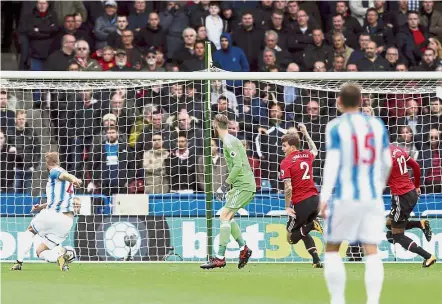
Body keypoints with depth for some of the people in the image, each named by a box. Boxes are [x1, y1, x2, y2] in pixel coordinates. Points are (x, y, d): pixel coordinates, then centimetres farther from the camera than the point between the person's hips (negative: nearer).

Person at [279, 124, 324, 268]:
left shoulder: (286, 162, -9)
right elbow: (315, 150, 36)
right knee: (303, 232, 26)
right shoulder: (307, 155, 9)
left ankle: (311, 225, -22)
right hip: (314, 199, 7)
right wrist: (305, 133, 42)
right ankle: (317, 260, 11)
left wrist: (288, 207, -9)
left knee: (291, 237, 5)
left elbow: (288, 187, -16)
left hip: (301, 203, -7)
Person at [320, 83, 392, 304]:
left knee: (332, 249, 11)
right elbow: (386, 162, 12)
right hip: (372, 197, 3)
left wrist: (324, 197, -18)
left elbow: (332, 162, -14)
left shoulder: (336, 127, -5)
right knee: (371, 252, 1)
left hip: (344, 197, -3)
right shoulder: (377, 125, 7)